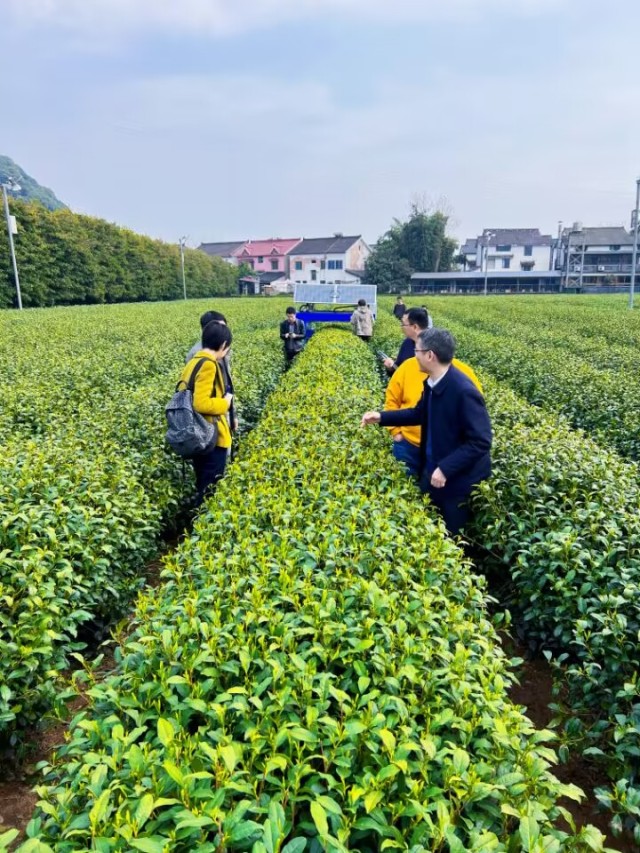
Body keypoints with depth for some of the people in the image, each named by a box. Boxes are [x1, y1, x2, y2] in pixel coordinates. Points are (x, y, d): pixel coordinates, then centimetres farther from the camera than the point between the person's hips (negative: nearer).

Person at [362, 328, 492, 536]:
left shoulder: (464, 391, -29)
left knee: (451, 537, 12)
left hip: (457, 480, -8)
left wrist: (445, 469, -28)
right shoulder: (431, 383, -2)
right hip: (431, 471, 8)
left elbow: (480, 442, -27)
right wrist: (382, 417, 6)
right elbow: (420, 414, 15)